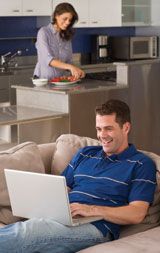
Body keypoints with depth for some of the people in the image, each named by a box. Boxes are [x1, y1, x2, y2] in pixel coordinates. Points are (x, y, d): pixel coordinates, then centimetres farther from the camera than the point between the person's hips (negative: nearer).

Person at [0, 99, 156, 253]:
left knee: (23, 232, -33)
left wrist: (92, 209, -15)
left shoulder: (141, 164, 8)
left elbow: (137, 214, -4)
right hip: (59, 218, 6)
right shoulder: (84, 154, 28)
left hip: (95, 226, -6)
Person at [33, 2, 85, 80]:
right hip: (44, 79, -4)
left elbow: (68, 61, 13)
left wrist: (75, 70, -8)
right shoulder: (43, 32, -7)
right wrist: (70, 67, -31)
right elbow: (48, 59, -19)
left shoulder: (67, 36, 11)